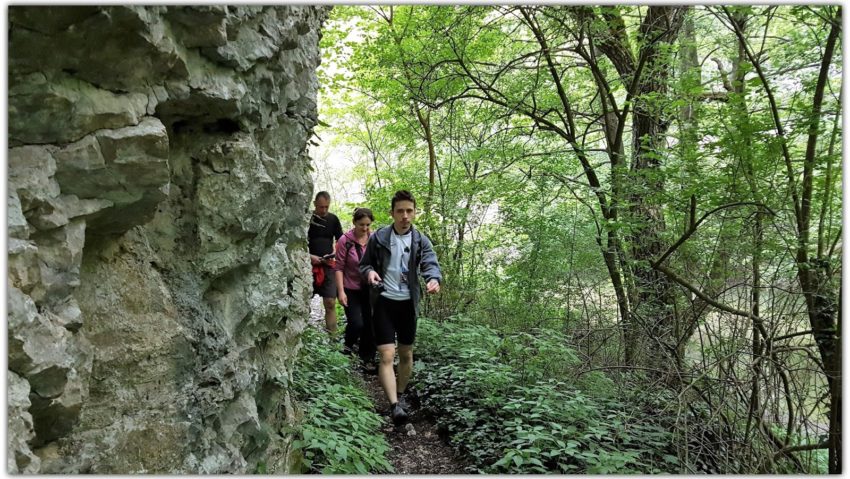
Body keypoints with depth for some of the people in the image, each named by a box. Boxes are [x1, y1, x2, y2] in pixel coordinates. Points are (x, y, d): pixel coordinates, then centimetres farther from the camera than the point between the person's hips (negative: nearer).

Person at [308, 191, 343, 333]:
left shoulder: (333, 219, 6)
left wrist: (335, 254, -6)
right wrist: (309, 256, -14)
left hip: (327, 265, 1)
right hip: (308, 264, -1)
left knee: (330, 302, -7)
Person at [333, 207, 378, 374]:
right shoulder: (345, 241, -12)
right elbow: (339, 267, -8)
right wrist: (341, 291, -13)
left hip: (369, 289, 3)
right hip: (350, 289, -2)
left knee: (370, 323, 4)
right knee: (356, 323, -9)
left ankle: (368, 359, 21)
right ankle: (348, 344, 25)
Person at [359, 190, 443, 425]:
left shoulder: (421, 241, 0)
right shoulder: (378, 237, -2)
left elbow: (431, 263, -14)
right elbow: (364, 264, 6)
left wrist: (434, 279, -38)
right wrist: (369, 272, -18)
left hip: (408, 303, 3)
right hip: (384, 301, -2)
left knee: (406, 354, 15)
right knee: (387, 355, -13)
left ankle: (400, 394, 36)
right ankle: (394, 405, -17)